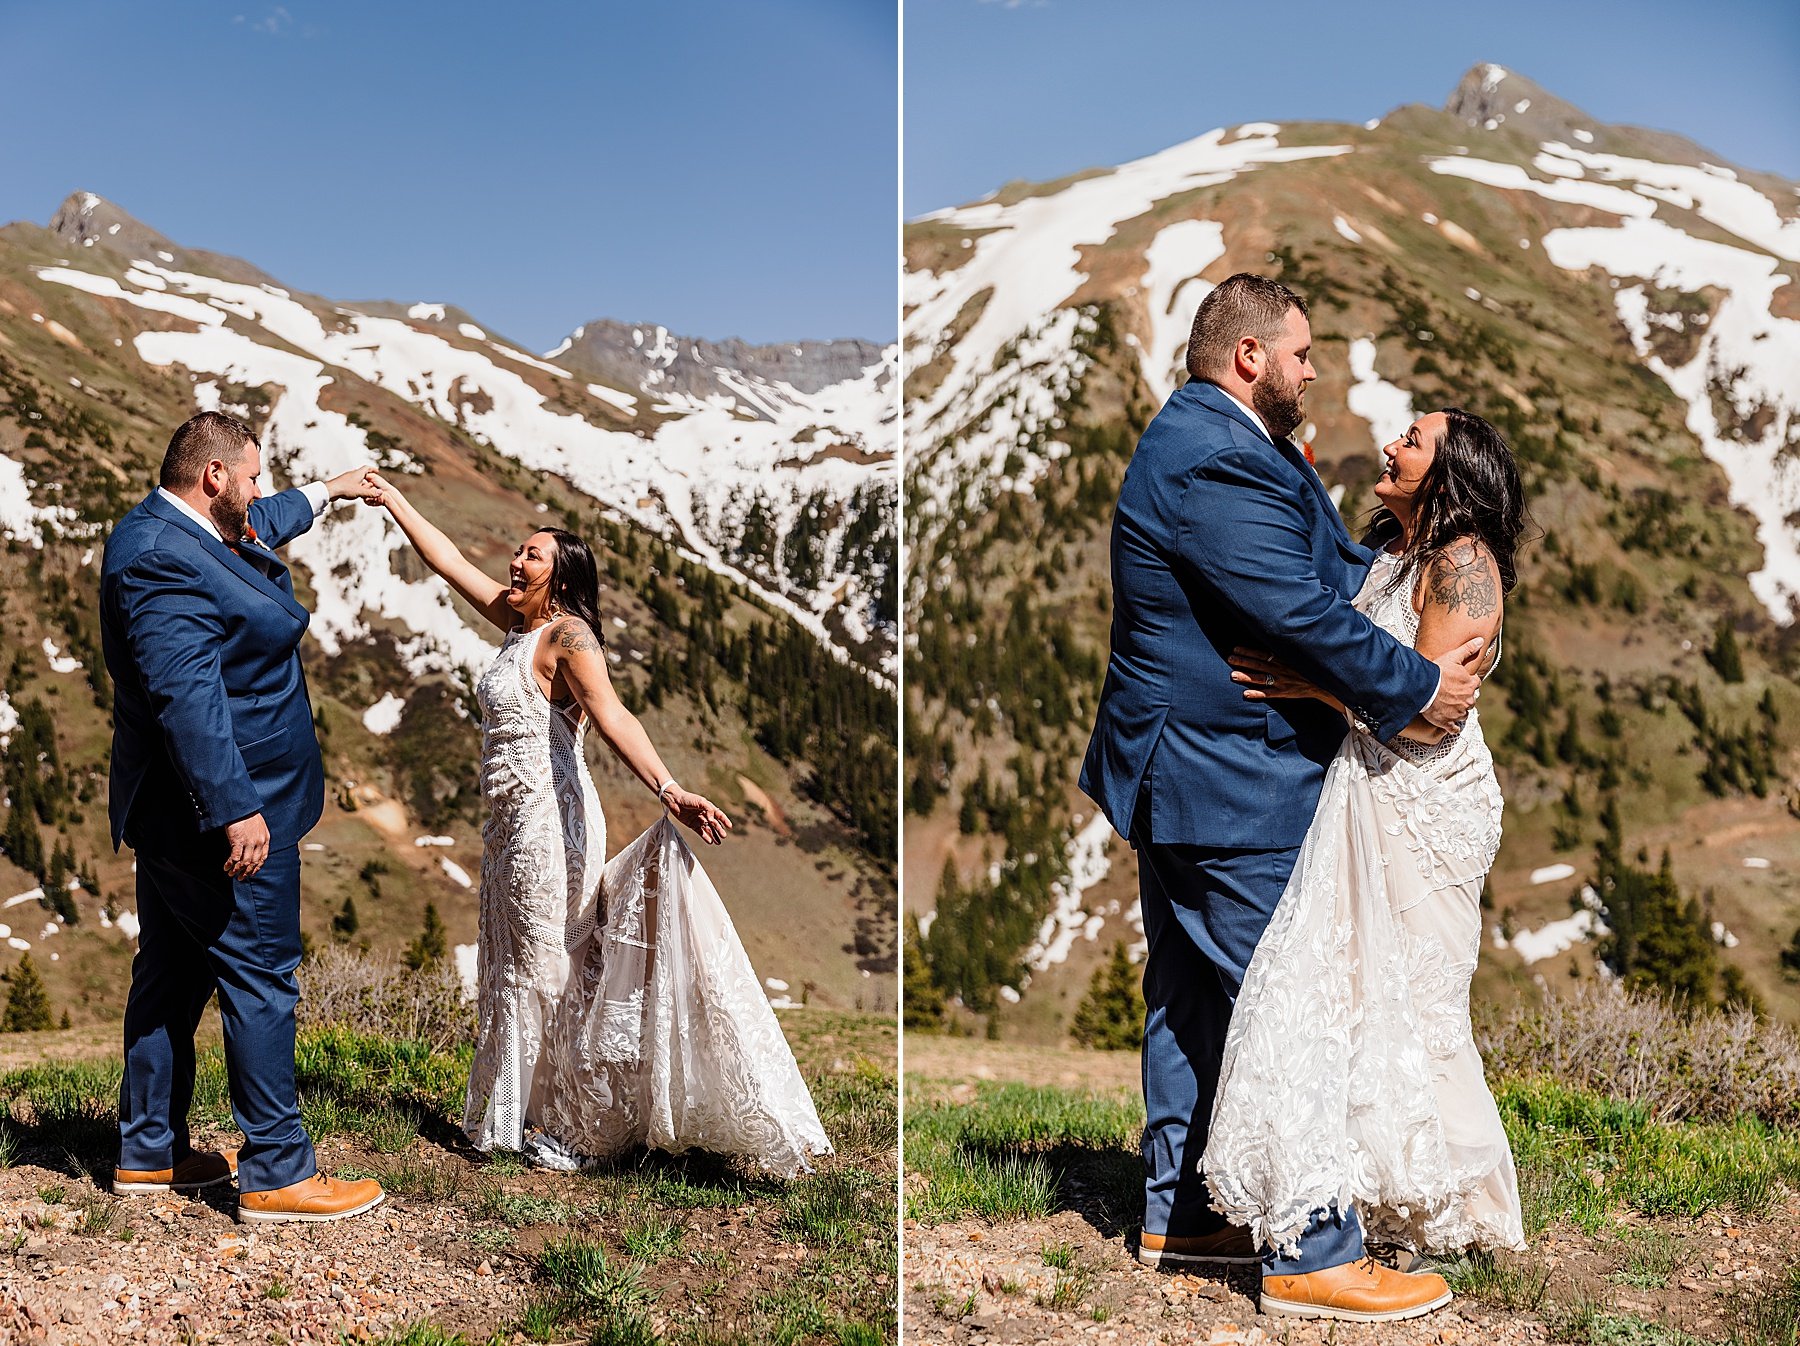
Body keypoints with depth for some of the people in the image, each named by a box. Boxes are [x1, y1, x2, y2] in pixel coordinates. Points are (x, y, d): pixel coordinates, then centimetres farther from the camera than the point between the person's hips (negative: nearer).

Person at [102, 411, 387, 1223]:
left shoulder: (184, 531, 11)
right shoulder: (162, 561, -22)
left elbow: (257, 527, 35)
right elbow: (186, 696, -29)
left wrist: (323, 494, 48)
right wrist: (236, 811, -30)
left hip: (175, 817, 11)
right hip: (224, 807, -11)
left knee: (173, 974, 17)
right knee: (260, 980, -4)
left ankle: (148, 1153, 27)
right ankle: (276, 1174, 3)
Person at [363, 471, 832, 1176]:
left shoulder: (567, 635, -14)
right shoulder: (518, 624, 11)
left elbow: (611, 713, -29)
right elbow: (448, 561, 20)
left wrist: (667, 789, -42)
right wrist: (392, 498, 25)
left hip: (549, 816, -9)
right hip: (513, 821, 9)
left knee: (550, 968, -3)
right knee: (518, 967, 14)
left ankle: (575, 1123, 7)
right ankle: (529, 1115, 25)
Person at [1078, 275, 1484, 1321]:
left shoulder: (1212, 441, 13)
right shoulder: (1215, 466, -22)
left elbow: (1333, 566, 16)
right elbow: (1306, 616, -24)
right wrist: (1420, 688, -13)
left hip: (1179, 771, 12)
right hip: (1234, 787, -12)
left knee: (1191, 999, 18)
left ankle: (1179, 1213, 29)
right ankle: (1314, 1256, 5)